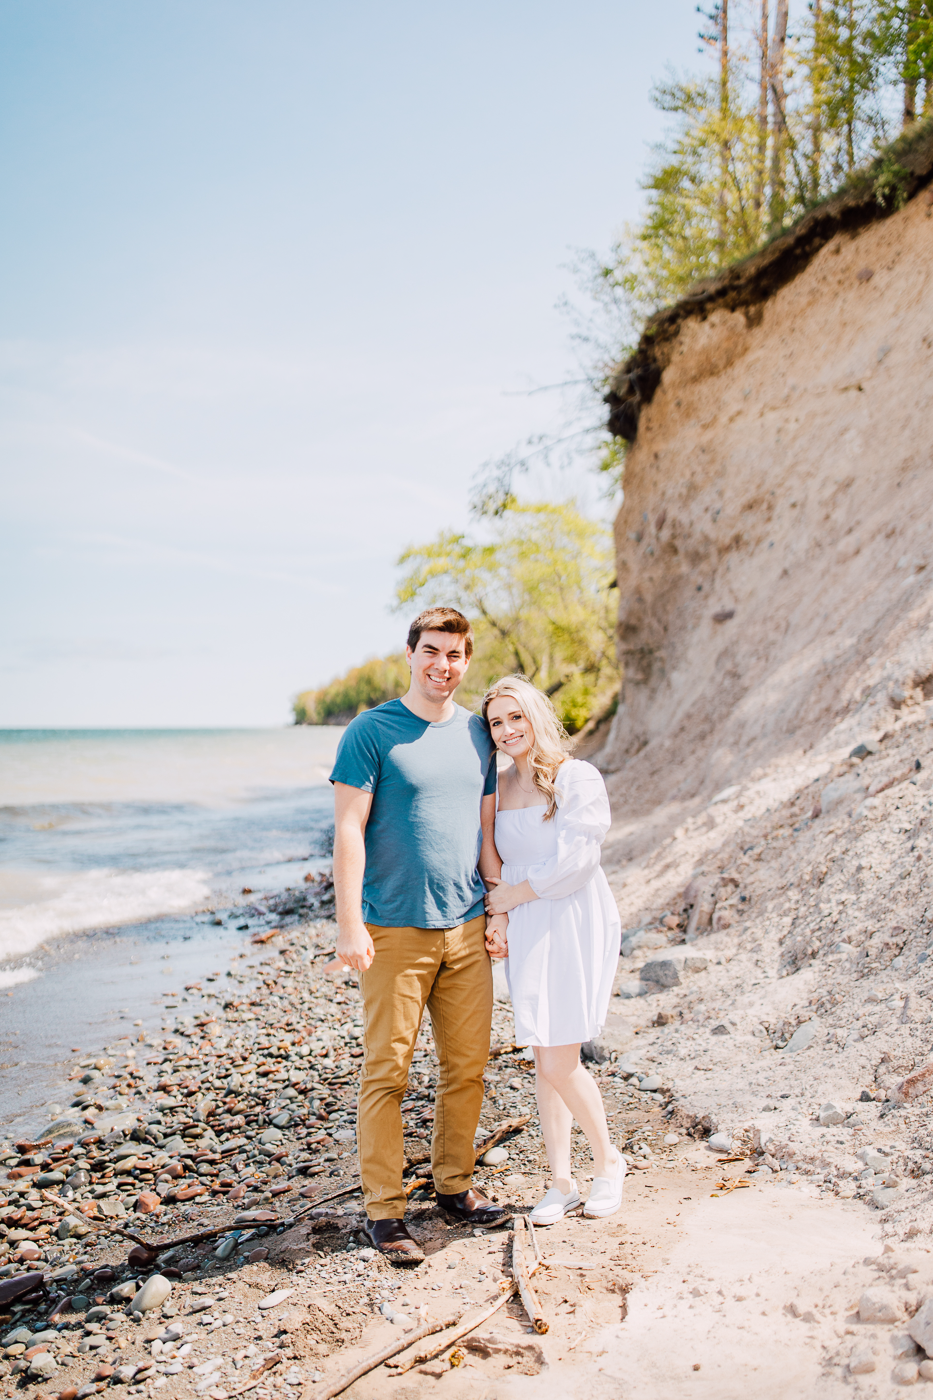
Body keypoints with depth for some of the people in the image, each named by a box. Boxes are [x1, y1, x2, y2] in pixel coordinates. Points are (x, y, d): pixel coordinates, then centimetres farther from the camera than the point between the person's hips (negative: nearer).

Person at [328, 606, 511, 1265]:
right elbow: (348, 830, -9)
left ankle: (455, 1184, 30)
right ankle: (384, 1208, 15)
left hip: (467, 928, 5)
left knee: (467, 1067, 12)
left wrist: (501, 908, 8)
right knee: (387, 1073, 2)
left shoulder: (479, 733, 10)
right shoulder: (371, 732, -6)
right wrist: (350, 925, -14)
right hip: (395, 932, -5)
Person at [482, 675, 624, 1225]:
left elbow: (575, 861, -16)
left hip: (575, 928, -6)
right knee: (544, 1061, 8)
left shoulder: (578, 778, -9)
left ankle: (608, 1158, 20)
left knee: (561, 1062, -6)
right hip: (525, 932, 6)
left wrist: (515, 895, -8)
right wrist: (495, 919, 5)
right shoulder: (500, 788, 10)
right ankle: (561, 1182, 21)